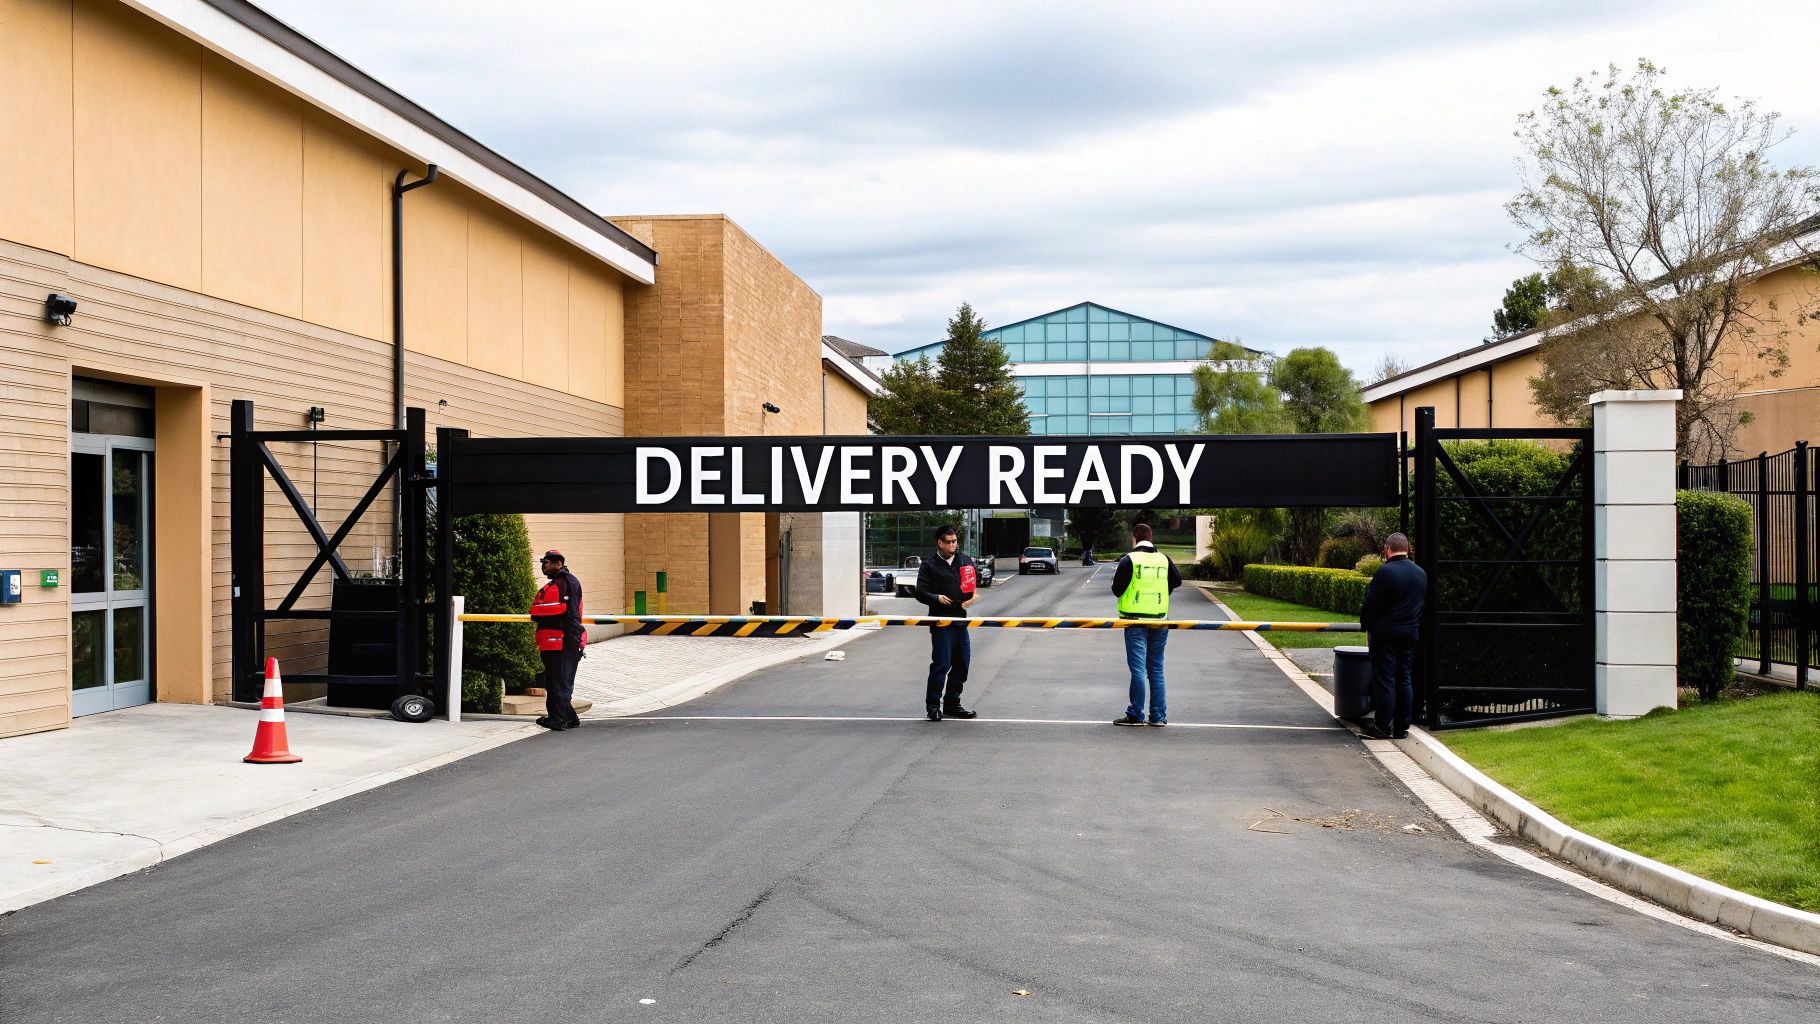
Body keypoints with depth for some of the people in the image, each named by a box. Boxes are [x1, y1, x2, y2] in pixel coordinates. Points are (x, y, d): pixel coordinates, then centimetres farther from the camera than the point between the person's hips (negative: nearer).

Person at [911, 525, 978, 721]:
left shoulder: (965, 561, 14)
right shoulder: (929, 565, 0)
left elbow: (975, 579, 25)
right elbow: (920, 592, -4)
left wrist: (974, 594, 5)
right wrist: (937, 598, -22)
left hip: (961, 620, 6)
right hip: (941, 622, -6)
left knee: (961, 664, 9)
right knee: (941, 664, -9)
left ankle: (952, 704, 21)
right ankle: (933, 706, 0)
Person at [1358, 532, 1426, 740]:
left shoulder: (1385, 572, -14)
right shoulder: (1421, 573, 9)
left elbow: (1371, 605, -12)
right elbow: (1423, 603, 14)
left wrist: (1365, 624, 3)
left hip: (1386, 634, -7)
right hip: (1411, 633, 7)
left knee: (1384, 681, -2)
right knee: (1405, 680, 11)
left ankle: (1383, 728, 1)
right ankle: (1402, 727, 14)